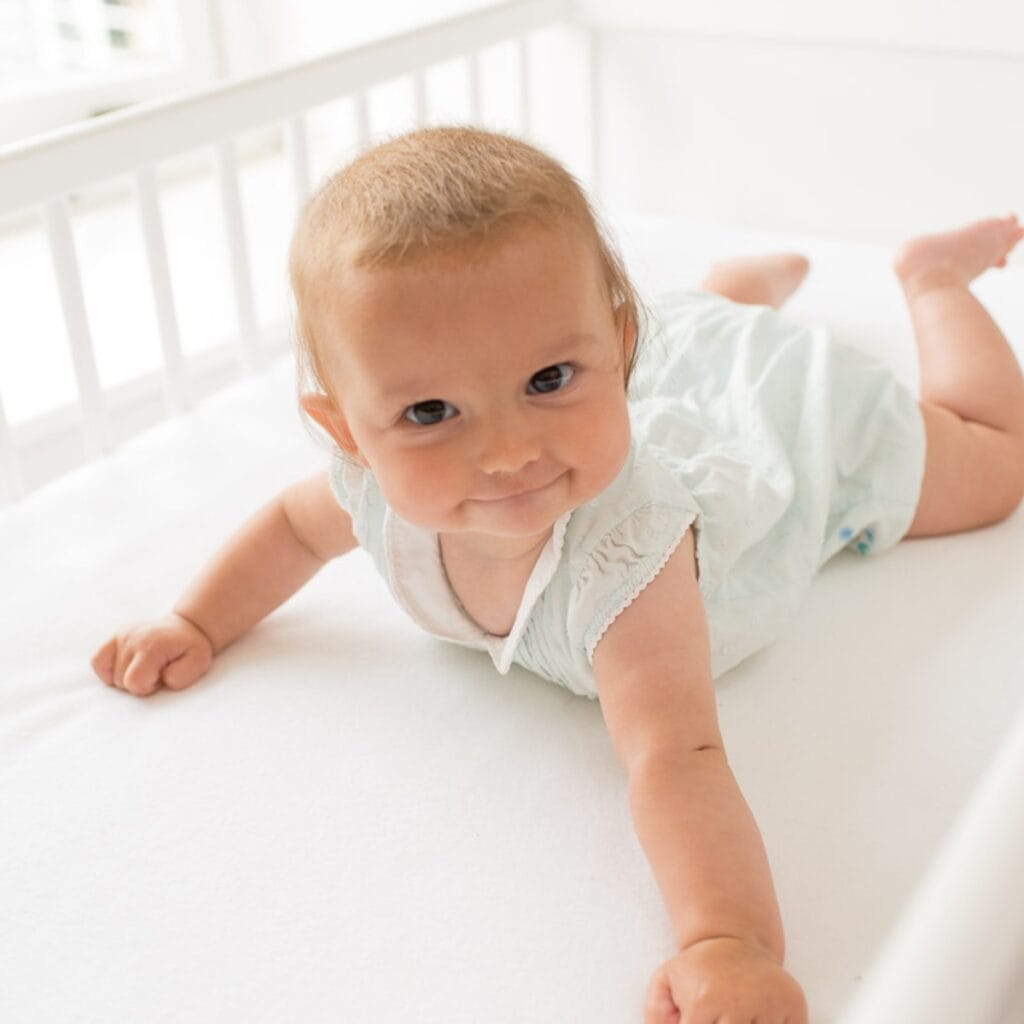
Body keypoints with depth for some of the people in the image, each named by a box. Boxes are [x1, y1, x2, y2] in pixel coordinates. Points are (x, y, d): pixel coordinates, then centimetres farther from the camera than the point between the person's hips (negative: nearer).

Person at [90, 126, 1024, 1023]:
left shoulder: (623, 551, -52)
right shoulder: (383, 478, -34)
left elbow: (676, 757, -60)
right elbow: (293, 526, -11)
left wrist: (730, 945, -74)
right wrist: (195, 627, -19)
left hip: (799, 420, -4)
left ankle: (932, 275, 39)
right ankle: (770, 274, 64)